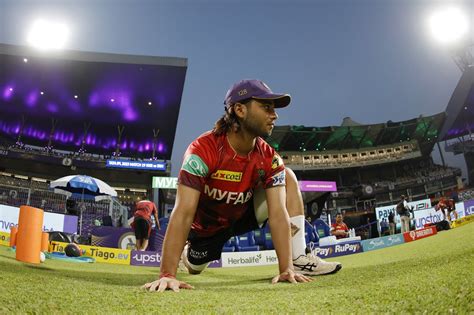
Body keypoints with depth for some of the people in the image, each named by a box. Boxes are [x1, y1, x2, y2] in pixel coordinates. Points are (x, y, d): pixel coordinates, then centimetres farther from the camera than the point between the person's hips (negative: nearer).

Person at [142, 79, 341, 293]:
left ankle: (298, 259, -15)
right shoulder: (203, 150, -34)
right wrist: (167, 275, -45)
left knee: (287, 177, -14)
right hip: (206, 226, -2)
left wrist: (286, 268, -35)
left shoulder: (269, 158, -20)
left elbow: (278, 213, -25)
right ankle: (186, 253, 45)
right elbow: (183, 214, -40)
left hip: (243, 215, 3)